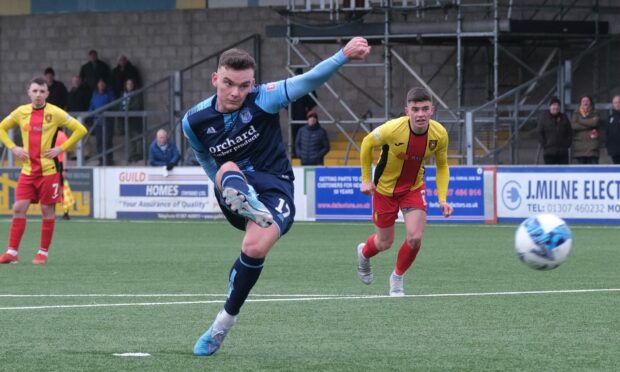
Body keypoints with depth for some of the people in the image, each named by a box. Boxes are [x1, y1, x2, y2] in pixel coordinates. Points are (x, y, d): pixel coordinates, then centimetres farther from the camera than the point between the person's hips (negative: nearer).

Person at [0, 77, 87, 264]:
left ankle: (43, 252, 10)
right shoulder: (21, 112, 5)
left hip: (48, 170, -3)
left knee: (47, 210, 1)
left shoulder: (55, 113, -6)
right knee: (18, 208, -3)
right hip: (28, 170, 3)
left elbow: (80, 130, -5)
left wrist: (61, 149, -10)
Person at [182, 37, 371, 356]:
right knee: (230, 169, -33)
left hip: (274, 188, -2)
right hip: (238, 193, 2)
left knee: (254, 248, -27)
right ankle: (246, 205, -68)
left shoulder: (262, 100, -10)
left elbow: (308, 80, -20)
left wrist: (344, 55, -33)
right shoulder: (194, 122, -1)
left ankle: (224, 322, -6)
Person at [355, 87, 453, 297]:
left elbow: (442, 166, -1)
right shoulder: (393, 129, -30)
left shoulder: (439, 134, -19)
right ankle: (364, 253, 48)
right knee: (385, 243, 9)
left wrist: (442, 198, -10)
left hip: (414, 188, 2)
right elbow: (367, 143, -10)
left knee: (415, 238, -15)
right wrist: (366, 179, -7)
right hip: (385, 187, -2)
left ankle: (397, 277, 15)